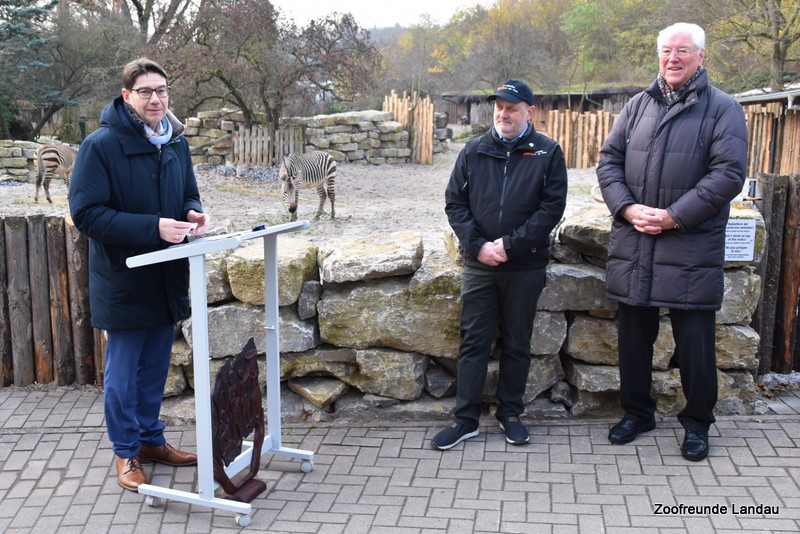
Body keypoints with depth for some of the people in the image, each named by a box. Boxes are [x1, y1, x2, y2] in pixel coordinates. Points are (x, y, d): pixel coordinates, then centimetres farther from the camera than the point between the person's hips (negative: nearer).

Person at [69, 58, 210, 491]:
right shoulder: (101, 145, -16)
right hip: (123, 281, -6)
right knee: (123, 371, 8)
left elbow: (188, 195, 17)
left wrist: (193, 213, -8)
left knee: (156, 365, 18)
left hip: (167, 278, 6)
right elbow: (87, 214, -20)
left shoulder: (176, 143, 5)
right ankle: (126, 452, 25)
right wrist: (153, 227, -28)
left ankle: (151, 439, 35)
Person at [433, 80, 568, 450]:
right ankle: (465, 418, 13)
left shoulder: (547, 153, 0)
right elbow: (454, 203, 4)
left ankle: (510, 413, 25)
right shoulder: (474, 151, 6)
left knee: (517, 344, 11)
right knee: (473, 341, 5)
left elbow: (552, 207, -8)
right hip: (478, 266, 2)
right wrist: (478, 246, -9)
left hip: (526, 268, -1)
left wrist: (509, 245, -15)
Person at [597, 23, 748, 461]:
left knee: (694, 340, 3)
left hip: (691, 248, -4)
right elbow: (609, 160, 10)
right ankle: (636, 412, 31)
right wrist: (627, 208, -7)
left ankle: (697, 423, 23)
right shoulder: (638, 105, 12)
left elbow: (728, 174, -9)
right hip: (633, 243, 4)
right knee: (633, 334, 13)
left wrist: (673, 216, -16)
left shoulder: (723, 109, -1)